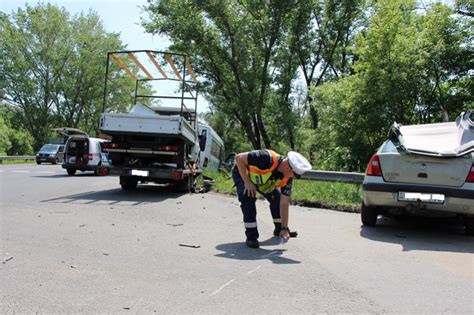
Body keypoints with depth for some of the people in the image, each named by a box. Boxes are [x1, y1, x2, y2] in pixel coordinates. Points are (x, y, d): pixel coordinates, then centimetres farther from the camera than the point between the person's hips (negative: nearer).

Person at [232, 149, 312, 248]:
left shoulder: (287, 178, -22)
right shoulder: (267, 158, -42)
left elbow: (284, 203, -17)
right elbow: (239, 158, -34)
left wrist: (284, 229, -21)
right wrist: (247, 182, -33)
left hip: (262, 178, 6)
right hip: (242, 172, -5)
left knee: (277, 197, -1)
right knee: (248, 198, -27)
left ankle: (279, 229, 22)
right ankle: (251, 236, -16)